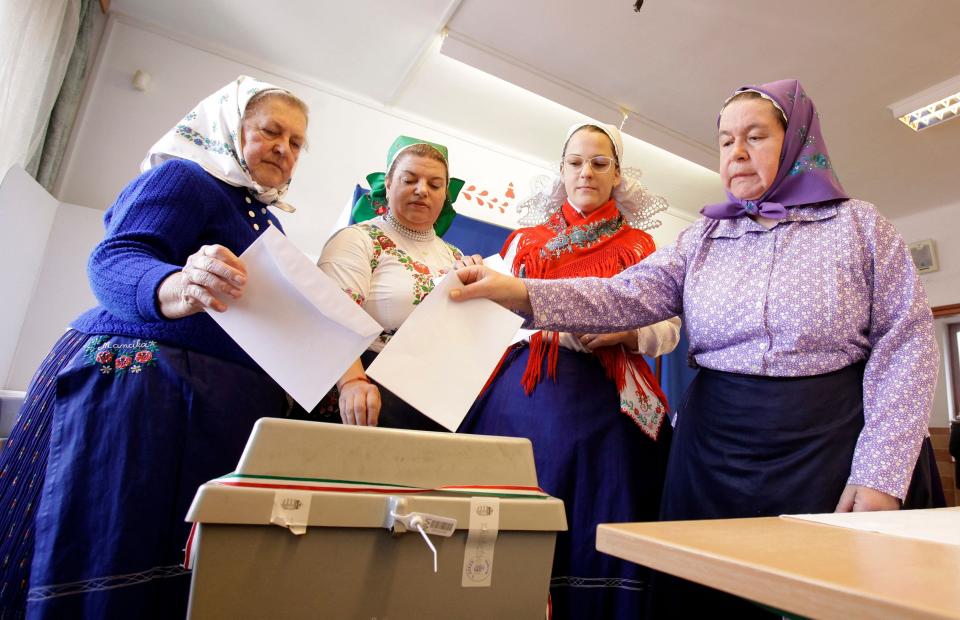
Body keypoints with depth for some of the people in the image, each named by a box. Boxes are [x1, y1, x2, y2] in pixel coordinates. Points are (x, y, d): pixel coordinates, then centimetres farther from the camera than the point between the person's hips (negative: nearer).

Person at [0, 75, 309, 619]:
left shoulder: (267, 220, 21)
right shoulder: (184, 178, -1)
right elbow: (113, 262, -17)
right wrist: (180, 288, -38)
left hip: (226, 412, 7)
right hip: (144, 387, -7)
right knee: (103, 570, -4)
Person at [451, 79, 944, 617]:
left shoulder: (859, 224, 3)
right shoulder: (704, 237, 7)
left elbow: (906, 344, -2)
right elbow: (629, 296, -8)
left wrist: (881, 473, -11)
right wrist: (522, 293, -23)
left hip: (829, 445, -1)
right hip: (717, 446, 2)